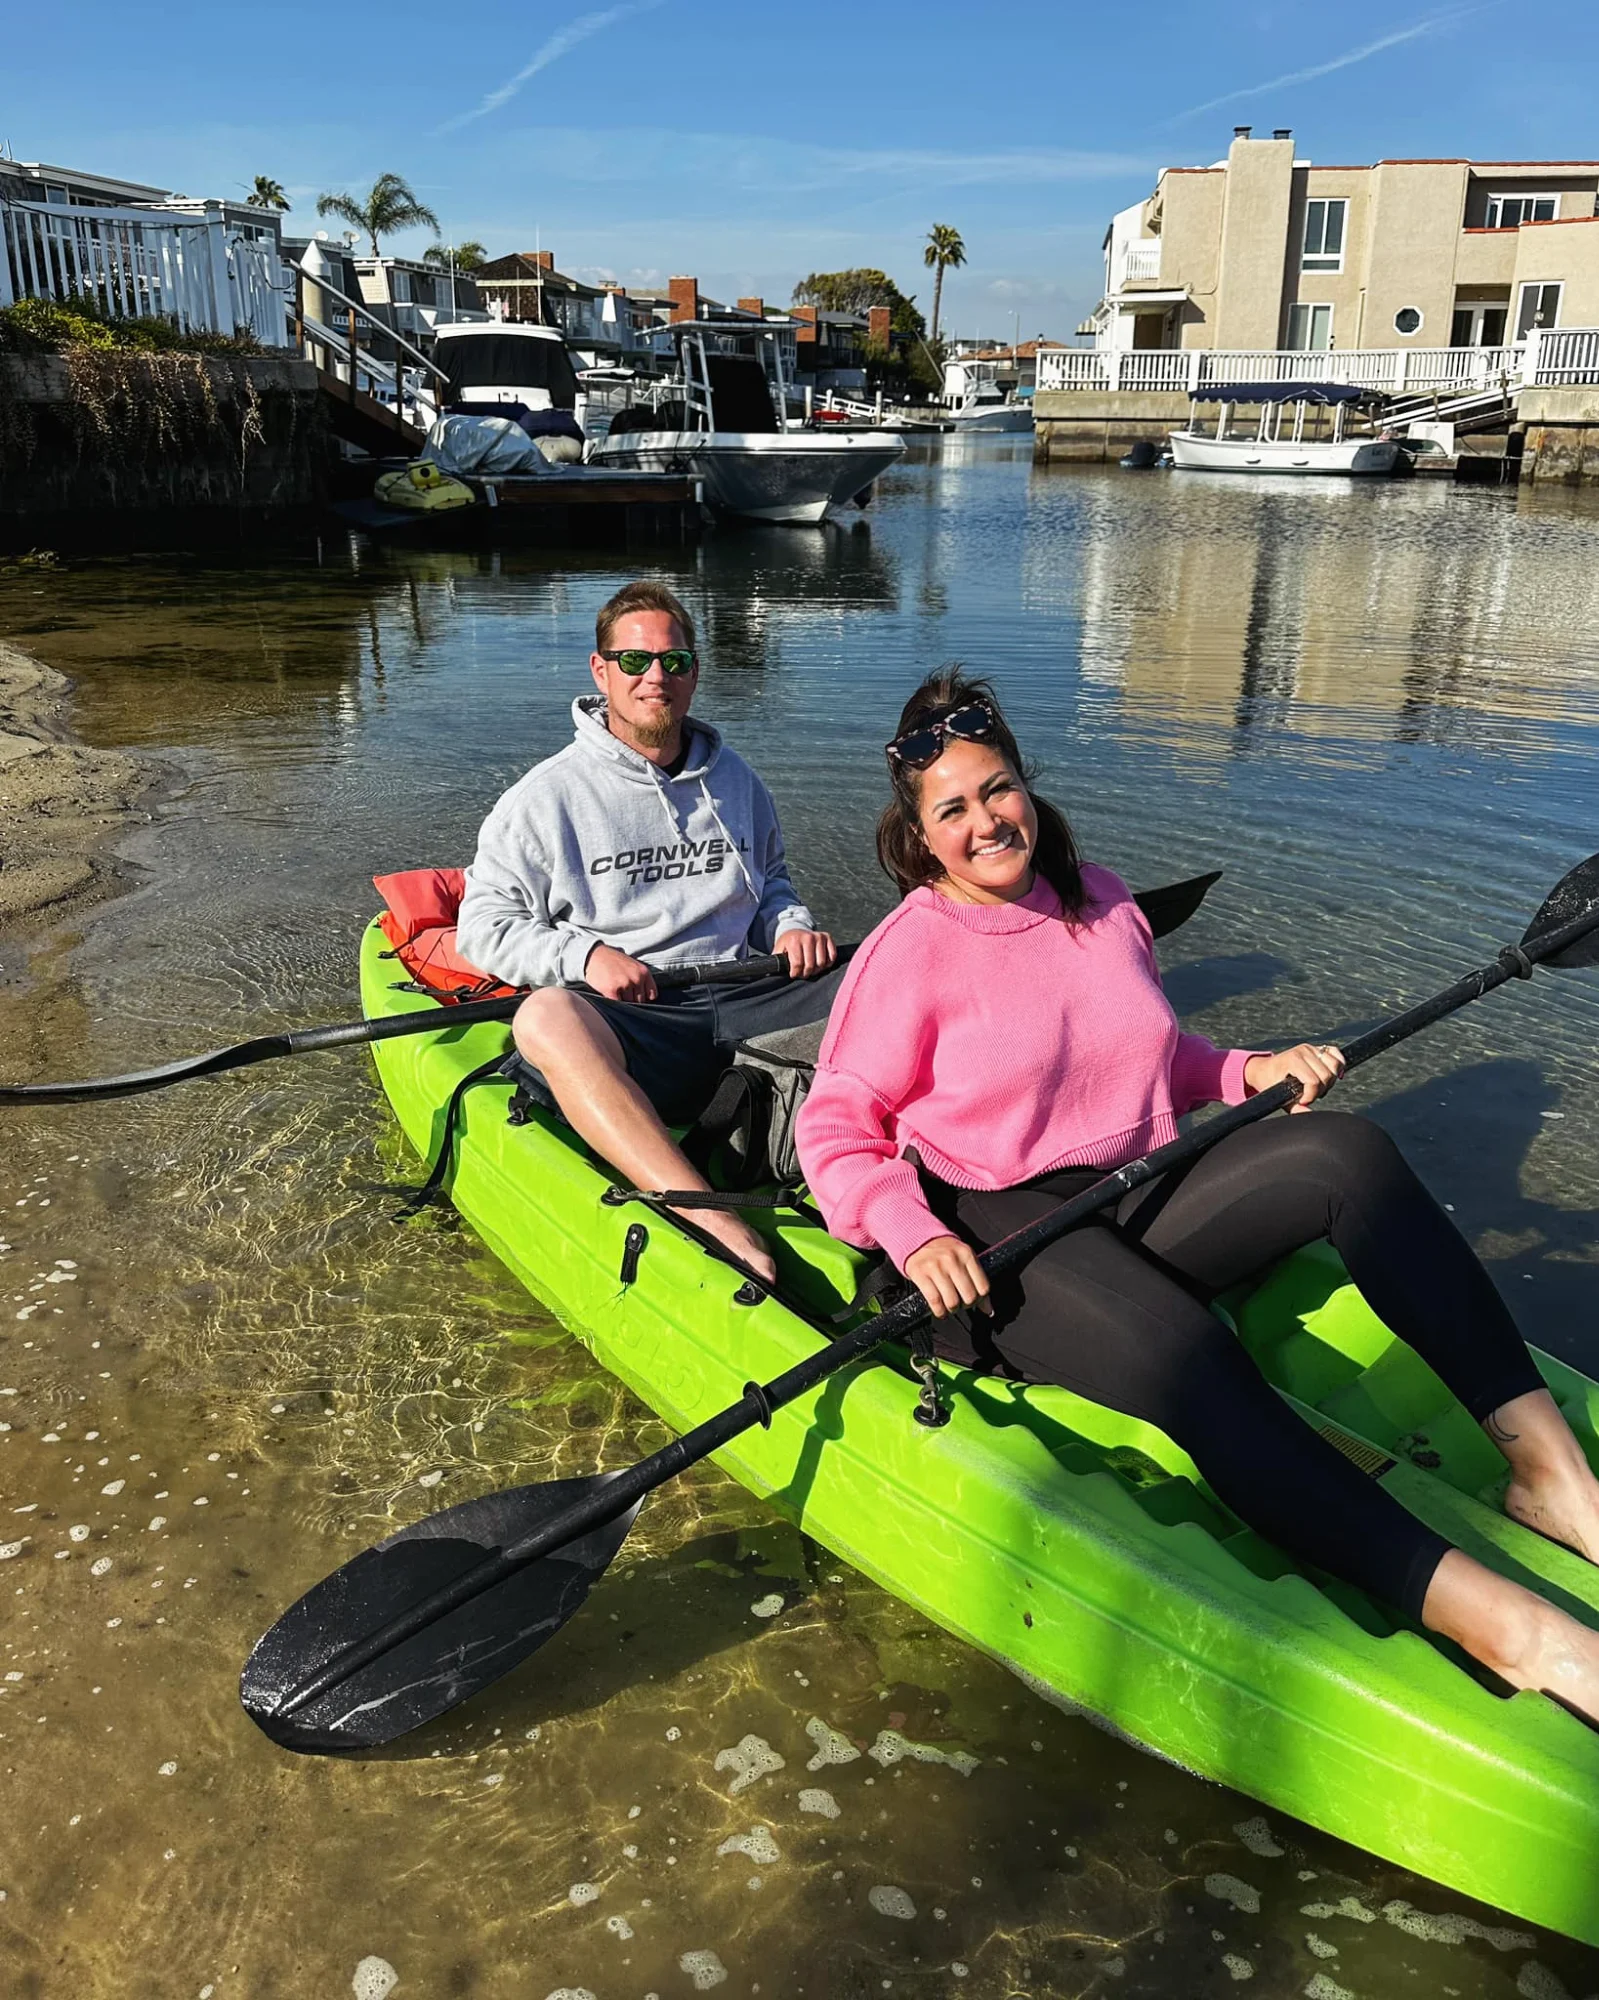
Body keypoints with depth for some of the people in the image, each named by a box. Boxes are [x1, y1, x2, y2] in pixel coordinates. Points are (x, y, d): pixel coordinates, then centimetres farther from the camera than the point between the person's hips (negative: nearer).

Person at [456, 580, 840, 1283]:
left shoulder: (735, 781, 20)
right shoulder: (548, 794, 6)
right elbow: (484, 922, 4)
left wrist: (791, 925, 9)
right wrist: (583, 955, -13)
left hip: (738, 1007, 5)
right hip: (626, 1026, -4)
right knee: (546, 1018, -39)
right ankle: (717, 1227, -53)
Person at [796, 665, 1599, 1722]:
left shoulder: (1101, 900, 12)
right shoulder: (909, 949, -5)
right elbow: (836, 1128, -6)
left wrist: (1249, 1071, 4)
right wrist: (913, 1237, -22)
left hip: (1140, 1199, 6)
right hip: (994, 1232, -5)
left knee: (1343, 1148, -20)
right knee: (1186, 1352, -34)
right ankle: (1485, 1612, -42)